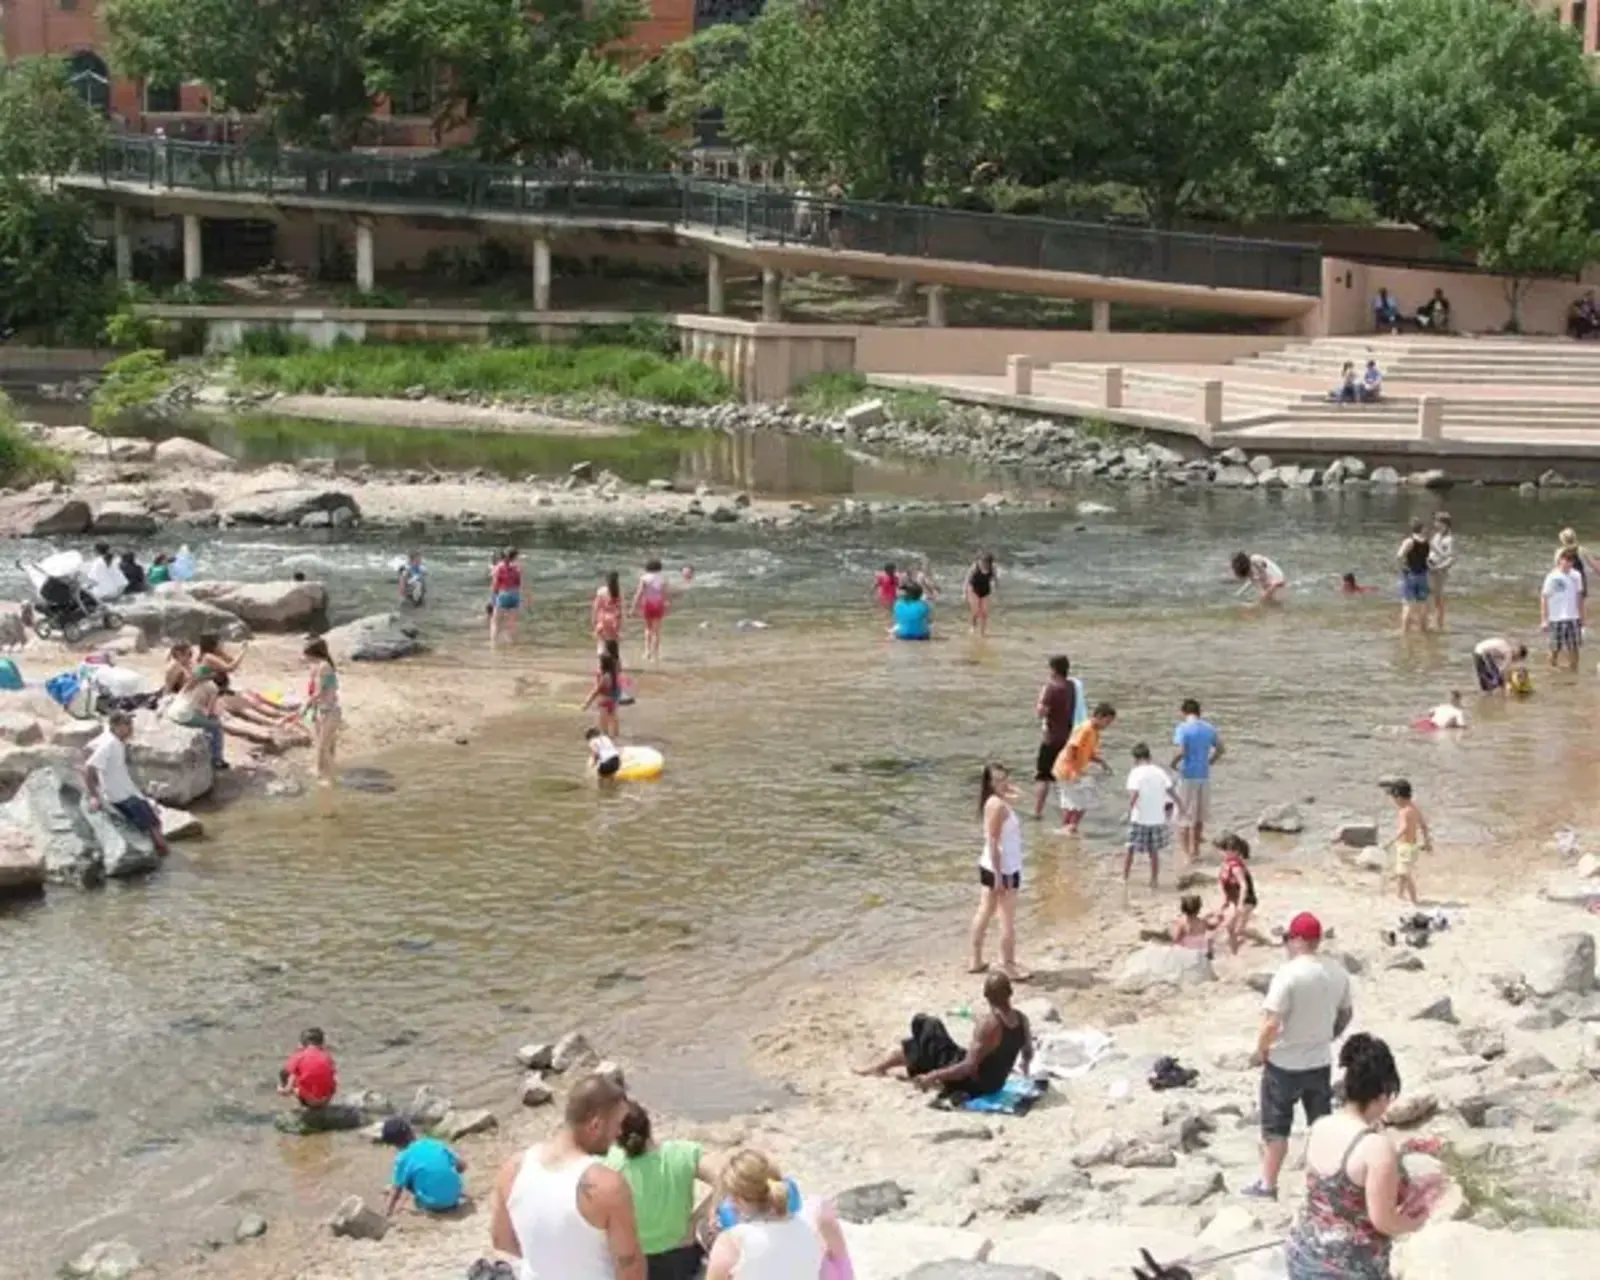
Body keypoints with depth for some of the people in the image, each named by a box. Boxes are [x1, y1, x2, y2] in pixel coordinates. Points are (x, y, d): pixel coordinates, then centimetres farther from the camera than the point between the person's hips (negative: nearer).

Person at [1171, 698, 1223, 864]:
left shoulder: (1182, 728, -12)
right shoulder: (1209, 727, 5)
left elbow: (1180, 752, -24)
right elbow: (1220, 749, 10)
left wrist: (1173, 763, -6)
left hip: (1187, 776, -5)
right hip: (1204, 775, 5)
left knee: (1184, 816, 5)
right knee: (1199, 816, 17)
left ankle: (1186, 853, 6)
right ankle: (1195, 851, 25)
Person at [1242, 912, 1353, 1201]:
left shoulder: (1288, 974, -22)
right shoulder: (1337, 973, -2)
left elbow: (1271, 1023, -24)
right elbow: (1346, 1013, 13)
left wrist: (1260, 1051, -9)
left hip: (1284, 1063, -5)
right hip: (1321, 1062, 5)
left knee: (1276, 1126, 7)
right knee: (1322, 1123, 16)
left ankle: (1267, 1185, 16)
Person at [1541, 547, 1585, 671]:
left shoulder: (1576, 576, 2)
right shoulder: (1553, 577, -11)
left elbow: (1579, 596, 11)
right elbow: (1544, 598, -8)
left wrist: (1581, 616, 12)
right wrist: (1544, 620, -11)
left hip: (1573, 618, 4)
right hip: (1557, 619, -4)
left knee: (1574, 647, 2)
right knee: (1555, 649, 3)